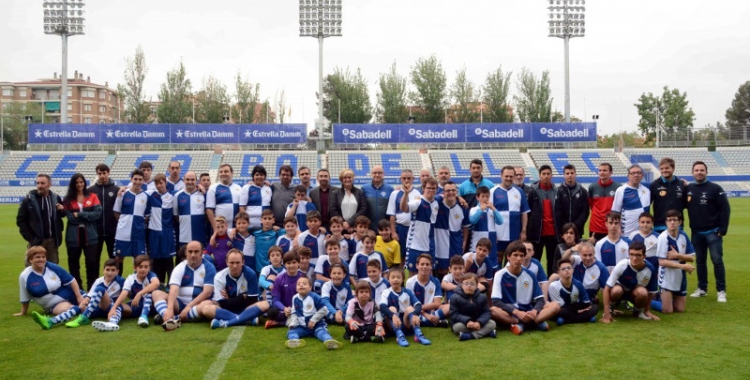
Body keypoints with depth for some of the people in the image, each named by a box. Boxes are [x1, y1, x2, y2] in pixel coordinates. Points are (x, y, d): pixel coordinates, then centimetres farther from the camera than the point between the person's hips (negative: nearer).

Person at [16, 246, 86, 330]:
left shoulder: (53, 267, -7)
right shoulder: (25, 276, -7)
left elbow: (71, 281, -3)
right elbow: (25, 298, 6)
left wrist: (79, 296, -10)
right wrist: (23, 312, 16)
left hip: (71, 295, 5)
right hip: (55, 305, -5)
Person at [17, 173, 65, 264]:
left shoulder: (56, 198, 6)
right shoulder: (29, 199, -5)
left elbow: (62, 214, 20)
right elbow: (20, 220, -2)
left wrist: (62, 210, -4)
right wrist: (30, 238, -8)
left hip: (53, 240, 3)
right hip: (36, 241, -3)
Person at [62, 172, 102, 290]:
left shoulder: (92, 196, 5)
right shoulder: (68, 199, 4)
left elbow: (98, 213, -8)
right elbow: (70, 217, -7)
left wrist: (79, 215, -11)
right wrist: (87, 217, -10)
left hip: (90, 235, -1)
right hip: (73, 236, 1)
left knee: (92, 262, -2)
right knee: (73, 263, 8)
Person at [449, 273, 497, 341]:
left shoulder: (482, 297, -2)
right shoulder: (455, 297, -12)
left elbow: (486, 313, -7)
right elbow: (454, 315, -17)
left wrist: (479, 322, -28)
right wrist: (467, 321, -32)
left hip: (477, 323, 3)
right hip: (463, 323, -3)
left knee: (492, 323, -19)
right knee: (458, 327, -35)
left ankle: (470, 336, -33)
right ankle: (485, 332, -30)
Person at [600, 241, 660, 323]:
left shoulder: (650, 269, -24)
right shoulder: (621, 265, -31)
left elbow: (650, 292, -6)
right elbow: (607, 289, -28)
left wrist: (647, 311, -4)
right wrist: (607, 313, -31)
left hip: (636, 292, 2)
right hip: (620, 287, -2)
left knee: (643, 292, -34)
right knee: (616, 290, -37)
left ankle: (638, 311, -1)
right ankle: (610, 309, -4)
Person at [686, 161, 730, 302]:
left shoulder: (715, 188, -7)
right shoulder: (688, 189, 4)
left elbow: (725, 209, -8)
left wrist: (723, 229, -12)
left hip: (713, 232, -4)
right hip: (696, 232, 4)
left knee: (717, 261, -3)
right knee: (700, 261, 11)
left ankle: (721, 291, 2)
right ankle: (702, 288, 21)